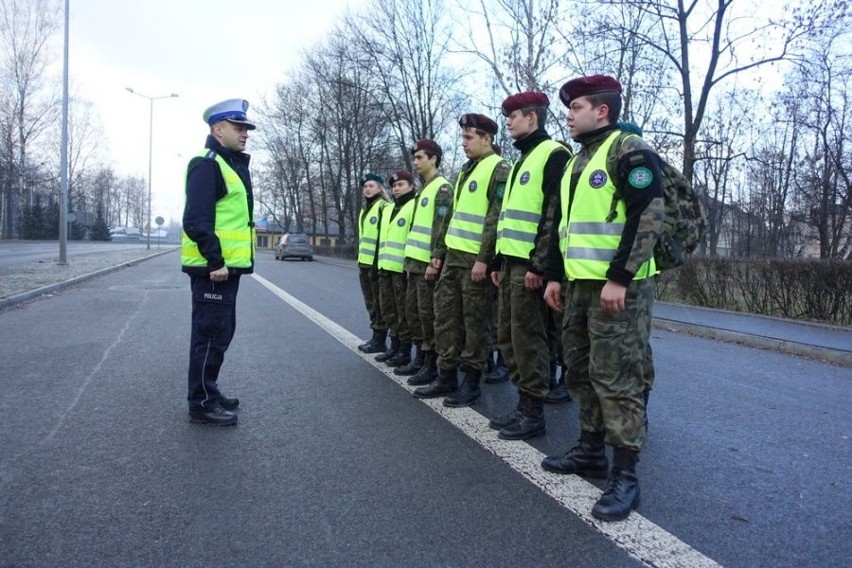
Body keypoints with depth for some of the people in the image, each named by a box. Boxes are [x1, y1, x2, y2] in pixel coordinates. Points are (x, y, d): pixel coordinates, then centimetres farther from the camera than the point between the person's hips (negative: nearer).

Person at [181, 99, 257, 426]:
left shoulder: (233, 164, 19)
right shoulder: (207, 164, -13)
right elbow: (197, 220, -22)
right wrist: (214, 260, -25)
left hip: (228, 265, 10)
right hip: (213, 268, -10)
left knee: (221, 332, 17)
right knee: (211, 335, -3)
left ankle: (208, 392, 30)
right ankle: (202, 403, 8)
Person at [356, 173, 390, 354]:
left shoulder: (384, 207, -8)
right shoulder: (364, 209, 20)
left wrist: (379, 262, -20)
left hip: (377, 263, -9)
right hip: (364, 263, 9)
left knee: (379, 303, -2)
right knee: (371, 303, 13)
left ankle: (380, 340, 5)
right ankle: (375, 337, 21)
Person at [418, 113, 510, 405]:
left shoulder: (499, 168, -7)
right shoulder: (466, 170, 19)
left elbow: (496, 218, -15)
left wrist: (484, 258, -20)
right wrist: (440, 251, 18)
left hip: (475, 259, -9)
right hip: (453, 257, 9)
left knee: (474, 322, 0)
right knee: (445, 316, 10)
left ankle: (471, 383, 10)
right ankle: (447, 376, 21)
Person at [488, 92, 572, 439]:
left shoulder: (554, 154, -8)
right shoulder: (522, 159, 22)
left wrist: (540, 265, -20)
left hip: (530, 266, -10)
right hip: (511, 263, 10)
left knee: (528, 339, -3)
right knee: (508, 337, 12)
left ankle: (533, 414, 8)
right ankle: (524, 405, 22)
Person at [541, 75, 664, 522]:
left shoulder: (629, 151, -8)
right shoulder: (577, 161, 20)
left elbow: (648, 218, -18)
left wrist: (619, 278, -22)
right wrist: (555, 276, 19)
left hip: (618, 287, -9)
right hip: (579, 284, 9)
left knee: (616, 378, -6)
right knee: (581, 372, 14)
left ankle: (624, 476, 3)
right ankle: (591, 450, 28)